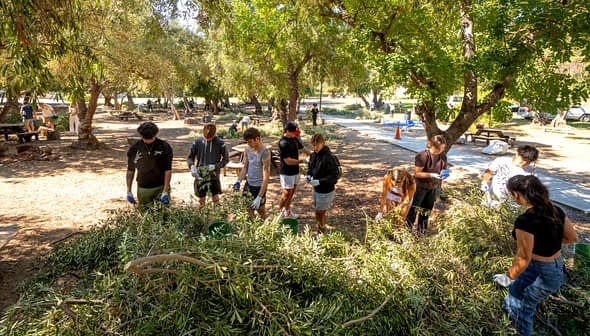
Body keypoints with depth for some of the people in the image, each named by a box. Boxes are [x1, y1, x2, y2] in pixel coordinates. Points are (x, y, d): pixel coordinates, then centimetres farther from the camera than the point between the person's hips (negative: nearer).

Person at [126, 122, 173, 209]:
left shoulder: (164, 147, -9)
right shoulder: (135, 148, -2)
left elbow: (168, 170, -9)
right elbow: (130, 170, 5)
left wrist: (165, 192, -15)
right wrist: (129, 191, 3)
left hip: (161, 187, -2)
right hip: (143, 189, 2)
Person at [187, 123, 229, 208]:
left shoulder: (220, 143, -8)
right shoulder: (197, 143, -4)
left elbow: (226, 159, -1)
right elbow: (189, 157, 4)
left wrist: (215, 166, -16)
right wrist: (192, 166, -17)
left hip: (214, 176, -1)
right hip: (200, 176, 2)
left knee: (216, 199, 3)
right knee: (201, 200, 12)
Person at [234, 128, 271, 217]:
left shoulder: (265, 153, -22)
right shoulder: (248, 149, -1)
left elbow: (266, 177, -24)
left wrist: (259, 197, -28)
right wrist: (239, 181, -7)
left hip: (259, 186, -5)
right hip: (248, 184, 6)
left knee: (260, 211, 13)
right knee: (247, 211, 9)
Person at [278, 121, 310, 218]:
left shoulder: (294, 139, 2)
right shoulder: (283, 143, -23)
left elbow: (303, 148, 14)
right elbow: (288, 161, -24)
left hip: (295, 171, 8)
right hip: (286, 172, -8)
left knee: (292, 192, 18)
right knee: (286, 194, 2)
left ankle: (287, 211, 34)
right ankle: (281, 213, 20)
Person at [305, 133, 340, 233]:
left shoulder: (329, 158, -25)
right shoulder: (314, 155, 0)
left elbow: (334, 177, -24)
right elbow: (311, 167, 17)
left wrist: (319, 182, -30)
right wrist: (309, 175, -3)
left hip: (326, 191, -8)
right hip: (316, 189, 8)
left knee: (319, 214, 4)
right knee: (323, 211, 24)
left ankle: (321, 233, 23)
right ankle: (325, 227, 44)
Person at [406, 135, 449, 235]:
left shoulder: (443, 155, -4)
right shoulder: (423, 156, -23)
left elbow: (444, 168, 11)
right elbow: (416, 173, -21)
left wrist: (444, 173, -12)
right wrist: (431, 175, -29)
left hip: (433, 187, 6)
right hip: (420, 187, -6)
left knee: (426, 210, 17)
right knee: (413, 209, 4)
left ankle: (422, 232, 32)